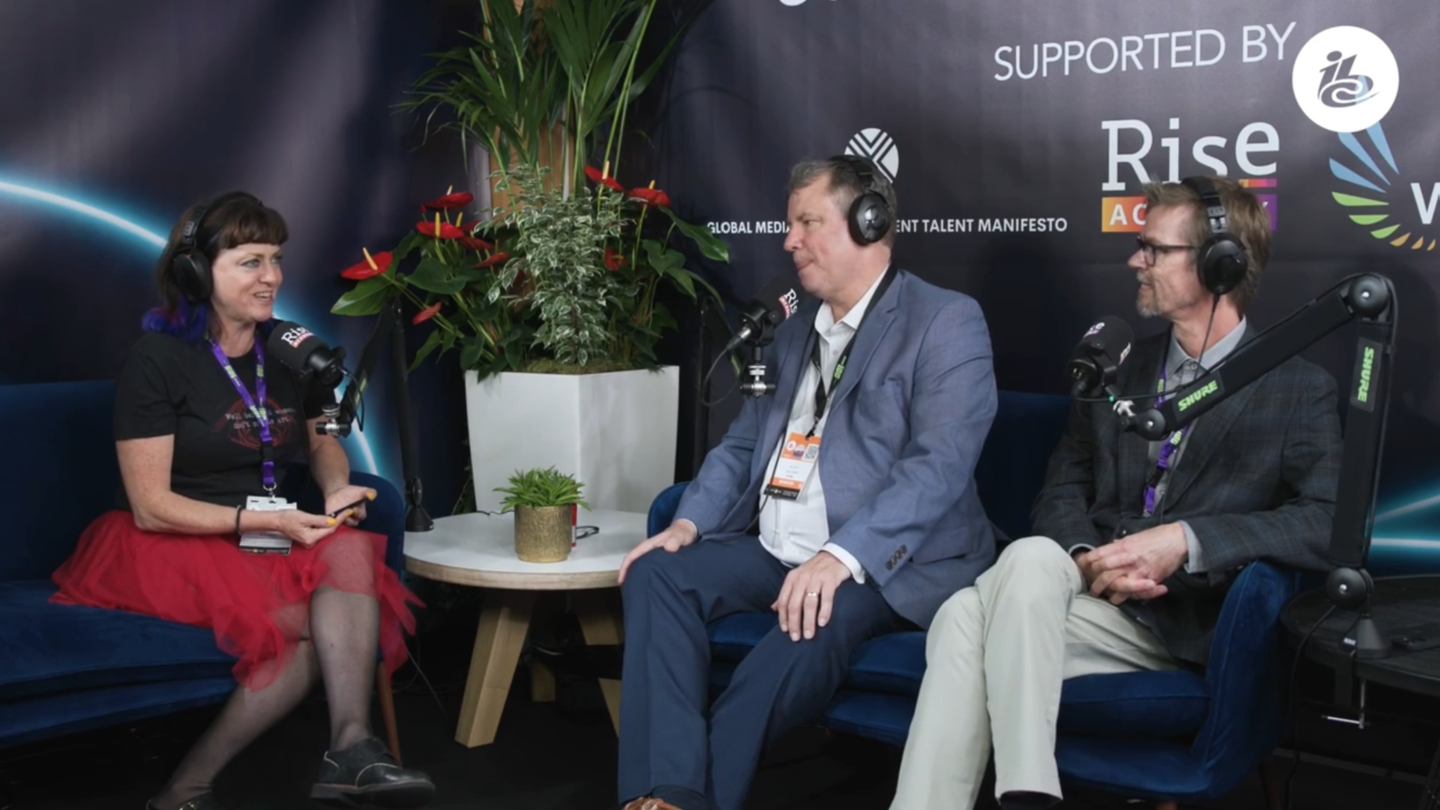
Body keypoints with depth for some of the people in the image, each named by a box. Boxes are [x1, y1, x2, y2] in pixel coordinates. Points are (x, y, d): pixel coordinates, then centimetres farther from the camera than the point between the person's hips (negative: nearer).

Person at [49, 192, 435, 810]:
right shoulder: (157, 360, -10)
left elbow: (324, 441, 21)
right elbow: (152, 508, -12)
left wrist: (337, 490, -3)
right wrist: (267, 521, -20)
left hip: (275, 537, 5)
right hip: (174, 546, -5)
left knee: (351, 549, -28)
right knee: (312, 623, -28)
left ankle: (350, 749, -35)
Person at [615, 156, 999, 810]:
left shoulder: (947, 322, -6)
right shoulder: (796, 332, 20)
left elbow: (940, 465, -18)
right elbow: (743, 443, 19)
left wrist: (843, 556, -30)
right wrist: (689, 522, -1)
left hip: (887, 563, -7)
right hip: (774, 552, 7)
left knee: (817, 621, -36)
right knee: (657, 570, -16)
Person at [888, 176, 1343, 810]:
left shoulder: (1299, 392, 4)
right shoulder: (1117, 366, 18)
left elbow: (1327, 522, -10)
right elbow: (1063, 486, 14)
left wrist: (1189, 539, -20)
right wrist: (1085, 558, -9)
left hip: (1189, 623, -4)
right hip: (1091, 592, 4)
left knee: (1032, 557, -32)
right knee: (966, 613, -29)